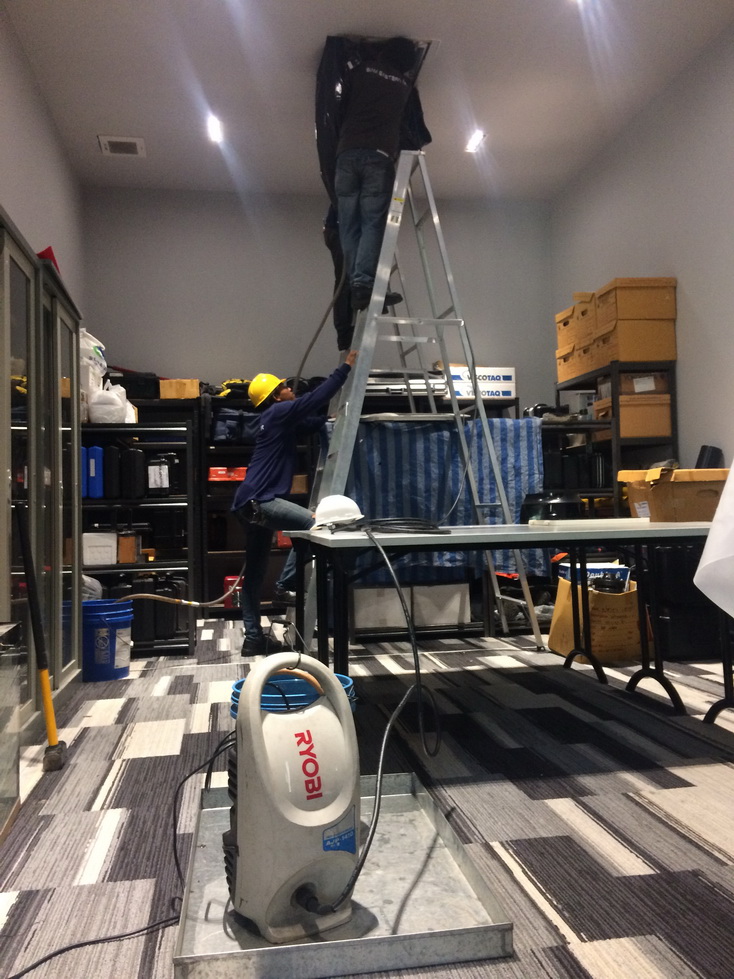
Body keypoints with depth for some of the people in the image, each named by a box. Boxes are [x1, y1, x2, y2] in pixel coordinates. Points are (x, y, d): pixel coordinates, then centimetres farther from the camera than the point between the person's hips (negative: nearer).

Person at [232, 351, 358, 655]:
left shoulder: (284, 421, 21)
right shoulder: (278, 413, -5)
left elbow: (316, 420, 28)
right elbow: (314, 399, -12)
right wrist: (345, 367, -8)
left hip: (253, 502, 11)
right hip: (259, 501, -11)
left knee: (254, 573, 12)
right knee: (312, 524, -22)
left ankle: (253, 638, 18)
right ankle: (286, 584, -12)